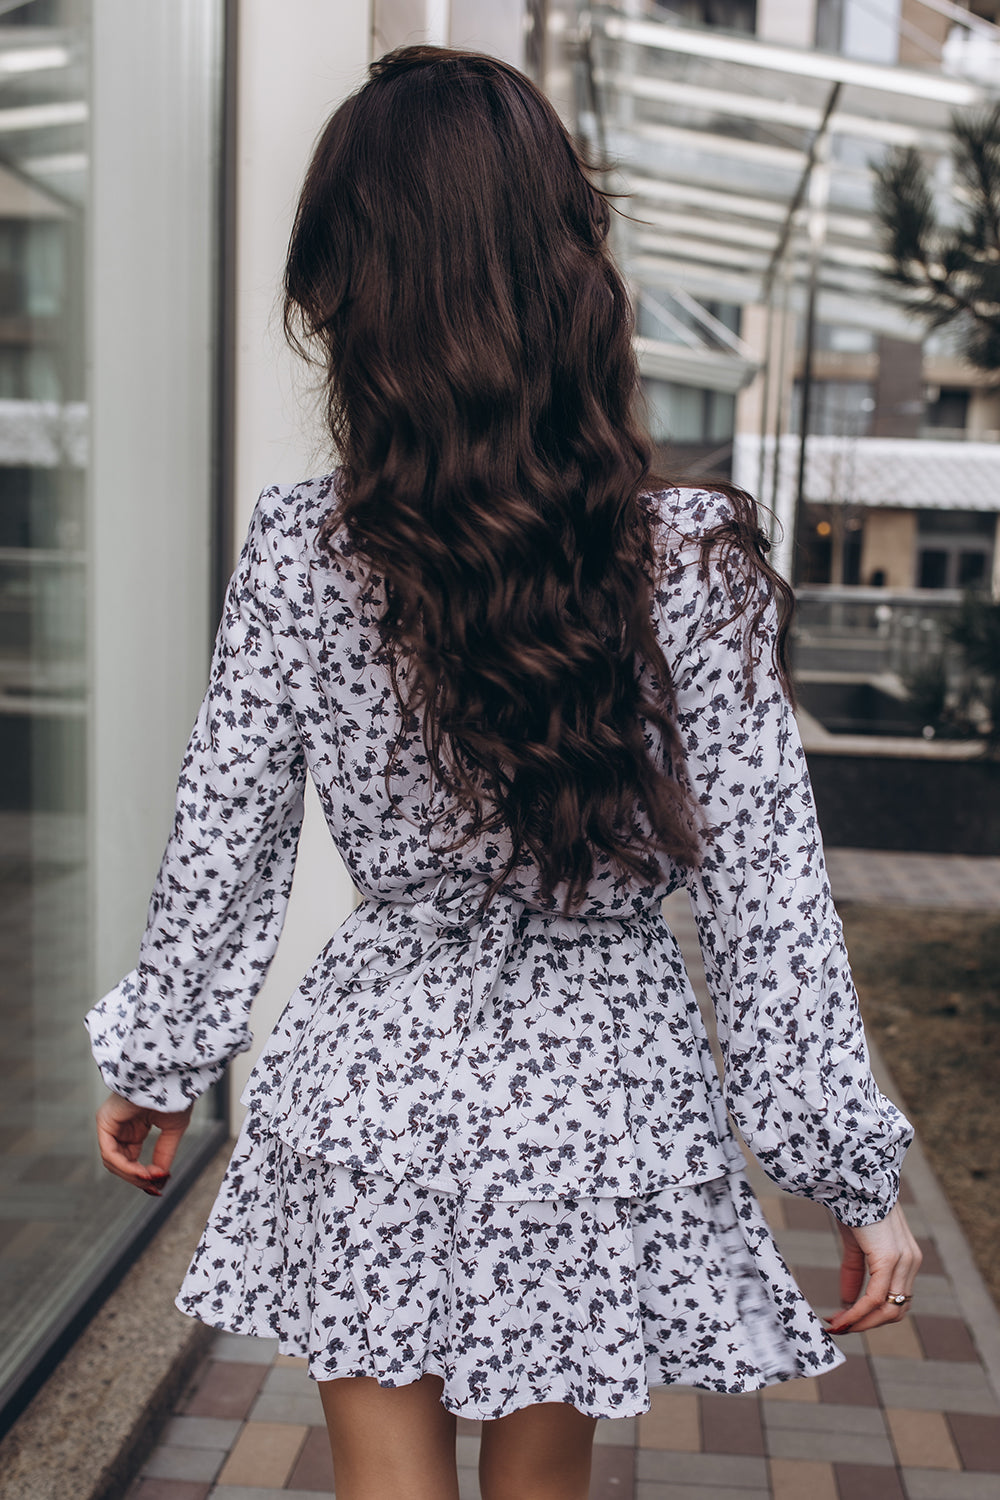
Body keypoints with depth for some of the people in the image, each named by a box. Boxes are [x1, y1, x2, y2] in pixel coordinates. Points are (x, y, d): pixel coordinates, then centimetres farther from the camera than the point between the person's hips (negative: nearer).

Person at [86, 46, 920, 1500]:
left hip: (371, 1098, 0)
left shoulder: (296, 551, -13)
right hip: (600, 1108, 1)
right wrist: (853, 1172, 0)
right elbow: (768, 892, -11)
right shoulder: (692, 559, -15)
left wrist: (159, 1066, 14)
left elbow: (220, 851, -3)